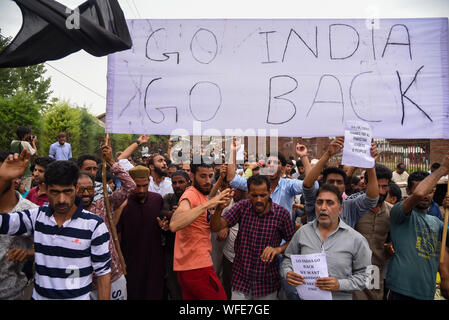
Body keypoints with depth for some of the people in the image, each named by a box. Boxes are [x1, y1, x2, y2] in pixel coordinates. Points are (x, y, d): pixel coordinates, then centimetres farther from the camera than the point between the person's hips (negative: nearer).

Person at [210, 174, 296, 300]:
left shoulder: (282, 213, -10)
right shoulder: (242, 207, -7)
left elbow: (292, 241, 2)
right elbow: (215, 227, -13)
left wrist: (279, 249, -18)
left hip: (267, 281, 0)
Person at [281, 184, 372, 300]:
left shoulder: (356, 239, -10)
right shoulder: (302, 232, -4)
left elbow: (364, 275, -7)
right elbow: (288, 258, 6)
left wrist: (340, 284, -20)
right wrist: (287, 273, -13)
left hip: (340, 297, -2)